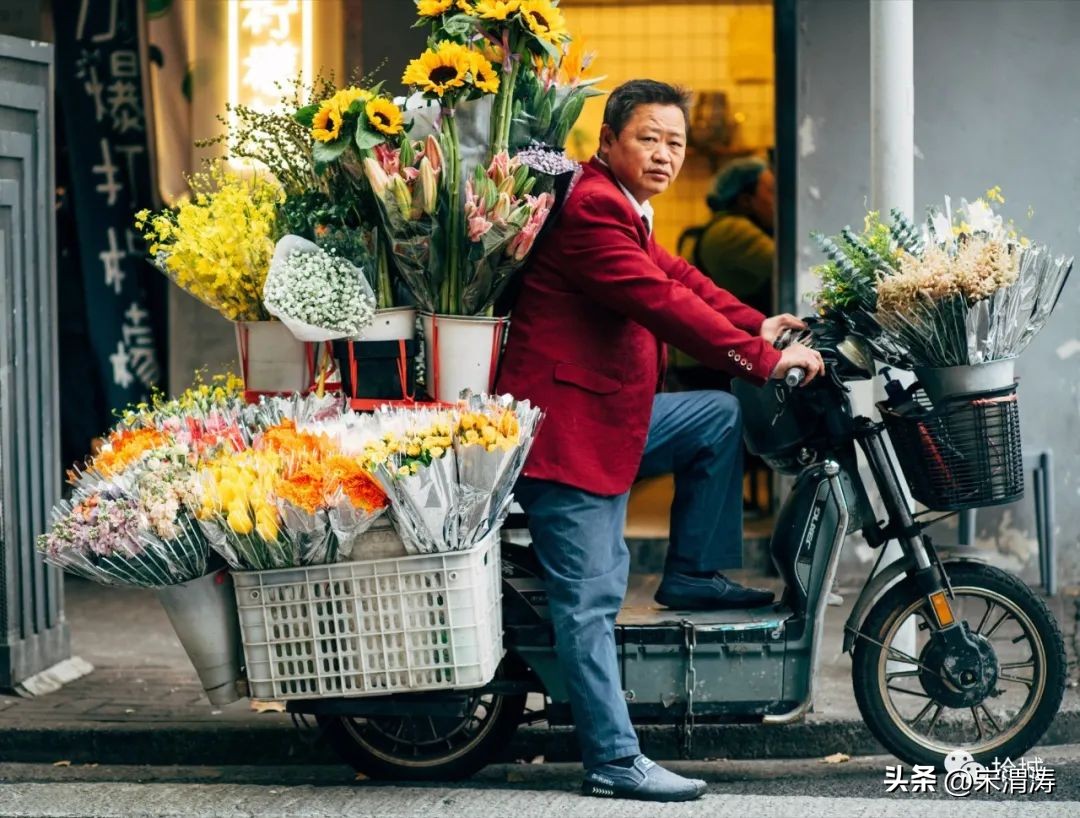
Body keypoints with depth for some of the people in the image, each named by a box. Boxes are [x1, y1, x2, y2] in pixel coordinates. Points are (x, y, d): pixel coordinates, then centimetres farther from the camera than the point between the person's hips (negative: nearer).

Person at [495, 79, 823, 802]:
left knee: (720, 416, 15)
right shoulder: (593, 209, -19)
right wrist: (764, 359, -25)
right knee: (592, 603, -7)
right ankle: (615, 764, -3)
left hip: (610, 418, 10)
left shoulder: (626, 211, 17)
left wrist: (757, 323, 6)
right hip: (566, 426, -10)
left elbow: (676, 275, 18)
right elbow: (662, 303, -26)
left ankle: (692, 574, 18)